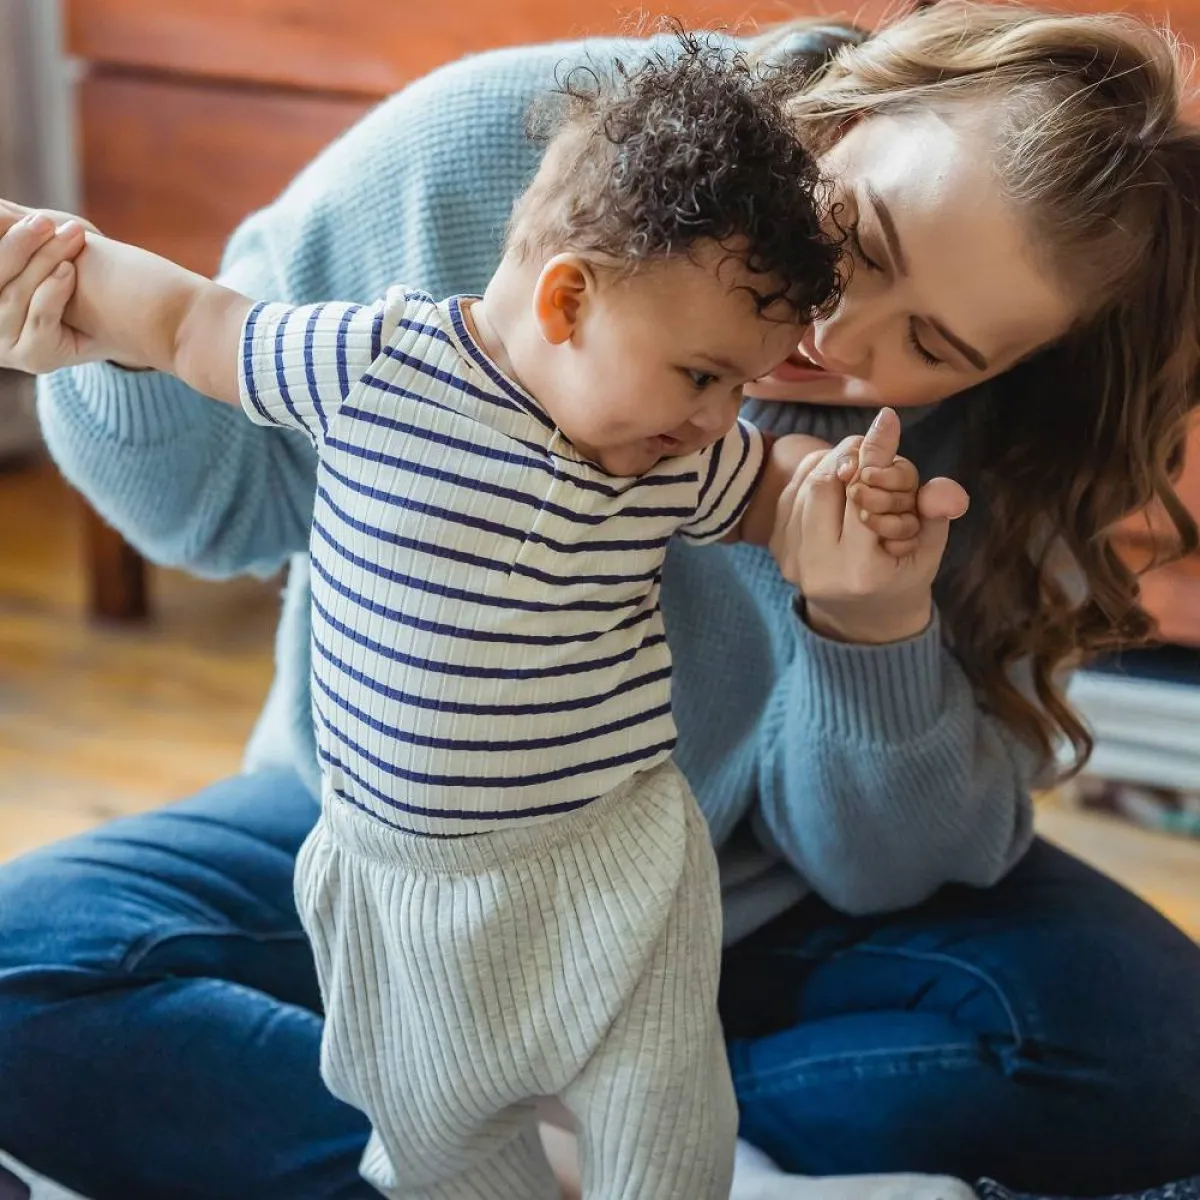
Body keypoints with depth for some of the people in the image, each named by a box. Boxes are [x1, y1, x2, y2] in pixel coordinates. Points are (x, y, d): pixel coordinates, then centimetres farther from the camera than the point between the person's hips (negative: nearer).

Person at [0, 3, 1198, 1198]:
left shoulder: (999, 429, -17)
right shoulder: (480, 150, -20)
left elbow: (884, 869, -13)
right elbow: (232, 495, -5)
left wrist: (875, 636, -33)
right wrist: (124, 354, -27)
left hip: (754, 912, 0)